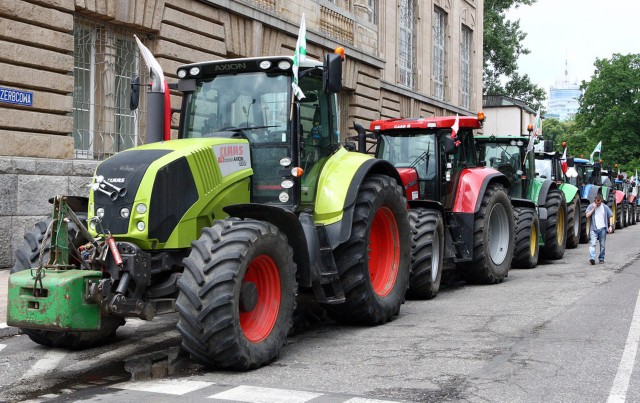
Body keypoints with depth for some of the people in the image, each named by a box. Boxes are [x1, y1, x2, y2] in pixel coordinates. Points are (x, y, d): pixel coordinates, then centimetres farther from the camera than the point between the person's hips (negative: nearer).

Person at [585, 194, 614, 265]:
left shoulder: (605, 207, 5)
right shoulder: (591, 206, 1)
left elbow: (610, 216, 9)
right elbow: (587, 216, -10)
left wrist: (610, 226, -1)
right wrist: (594, 208, -14)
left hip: (602, 228, 2)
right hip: (594, 228, -2)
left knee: (602, 244, 8)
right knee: (592, 243, -15)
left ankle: (601, 258, 19)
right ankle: (592, 258, -23)